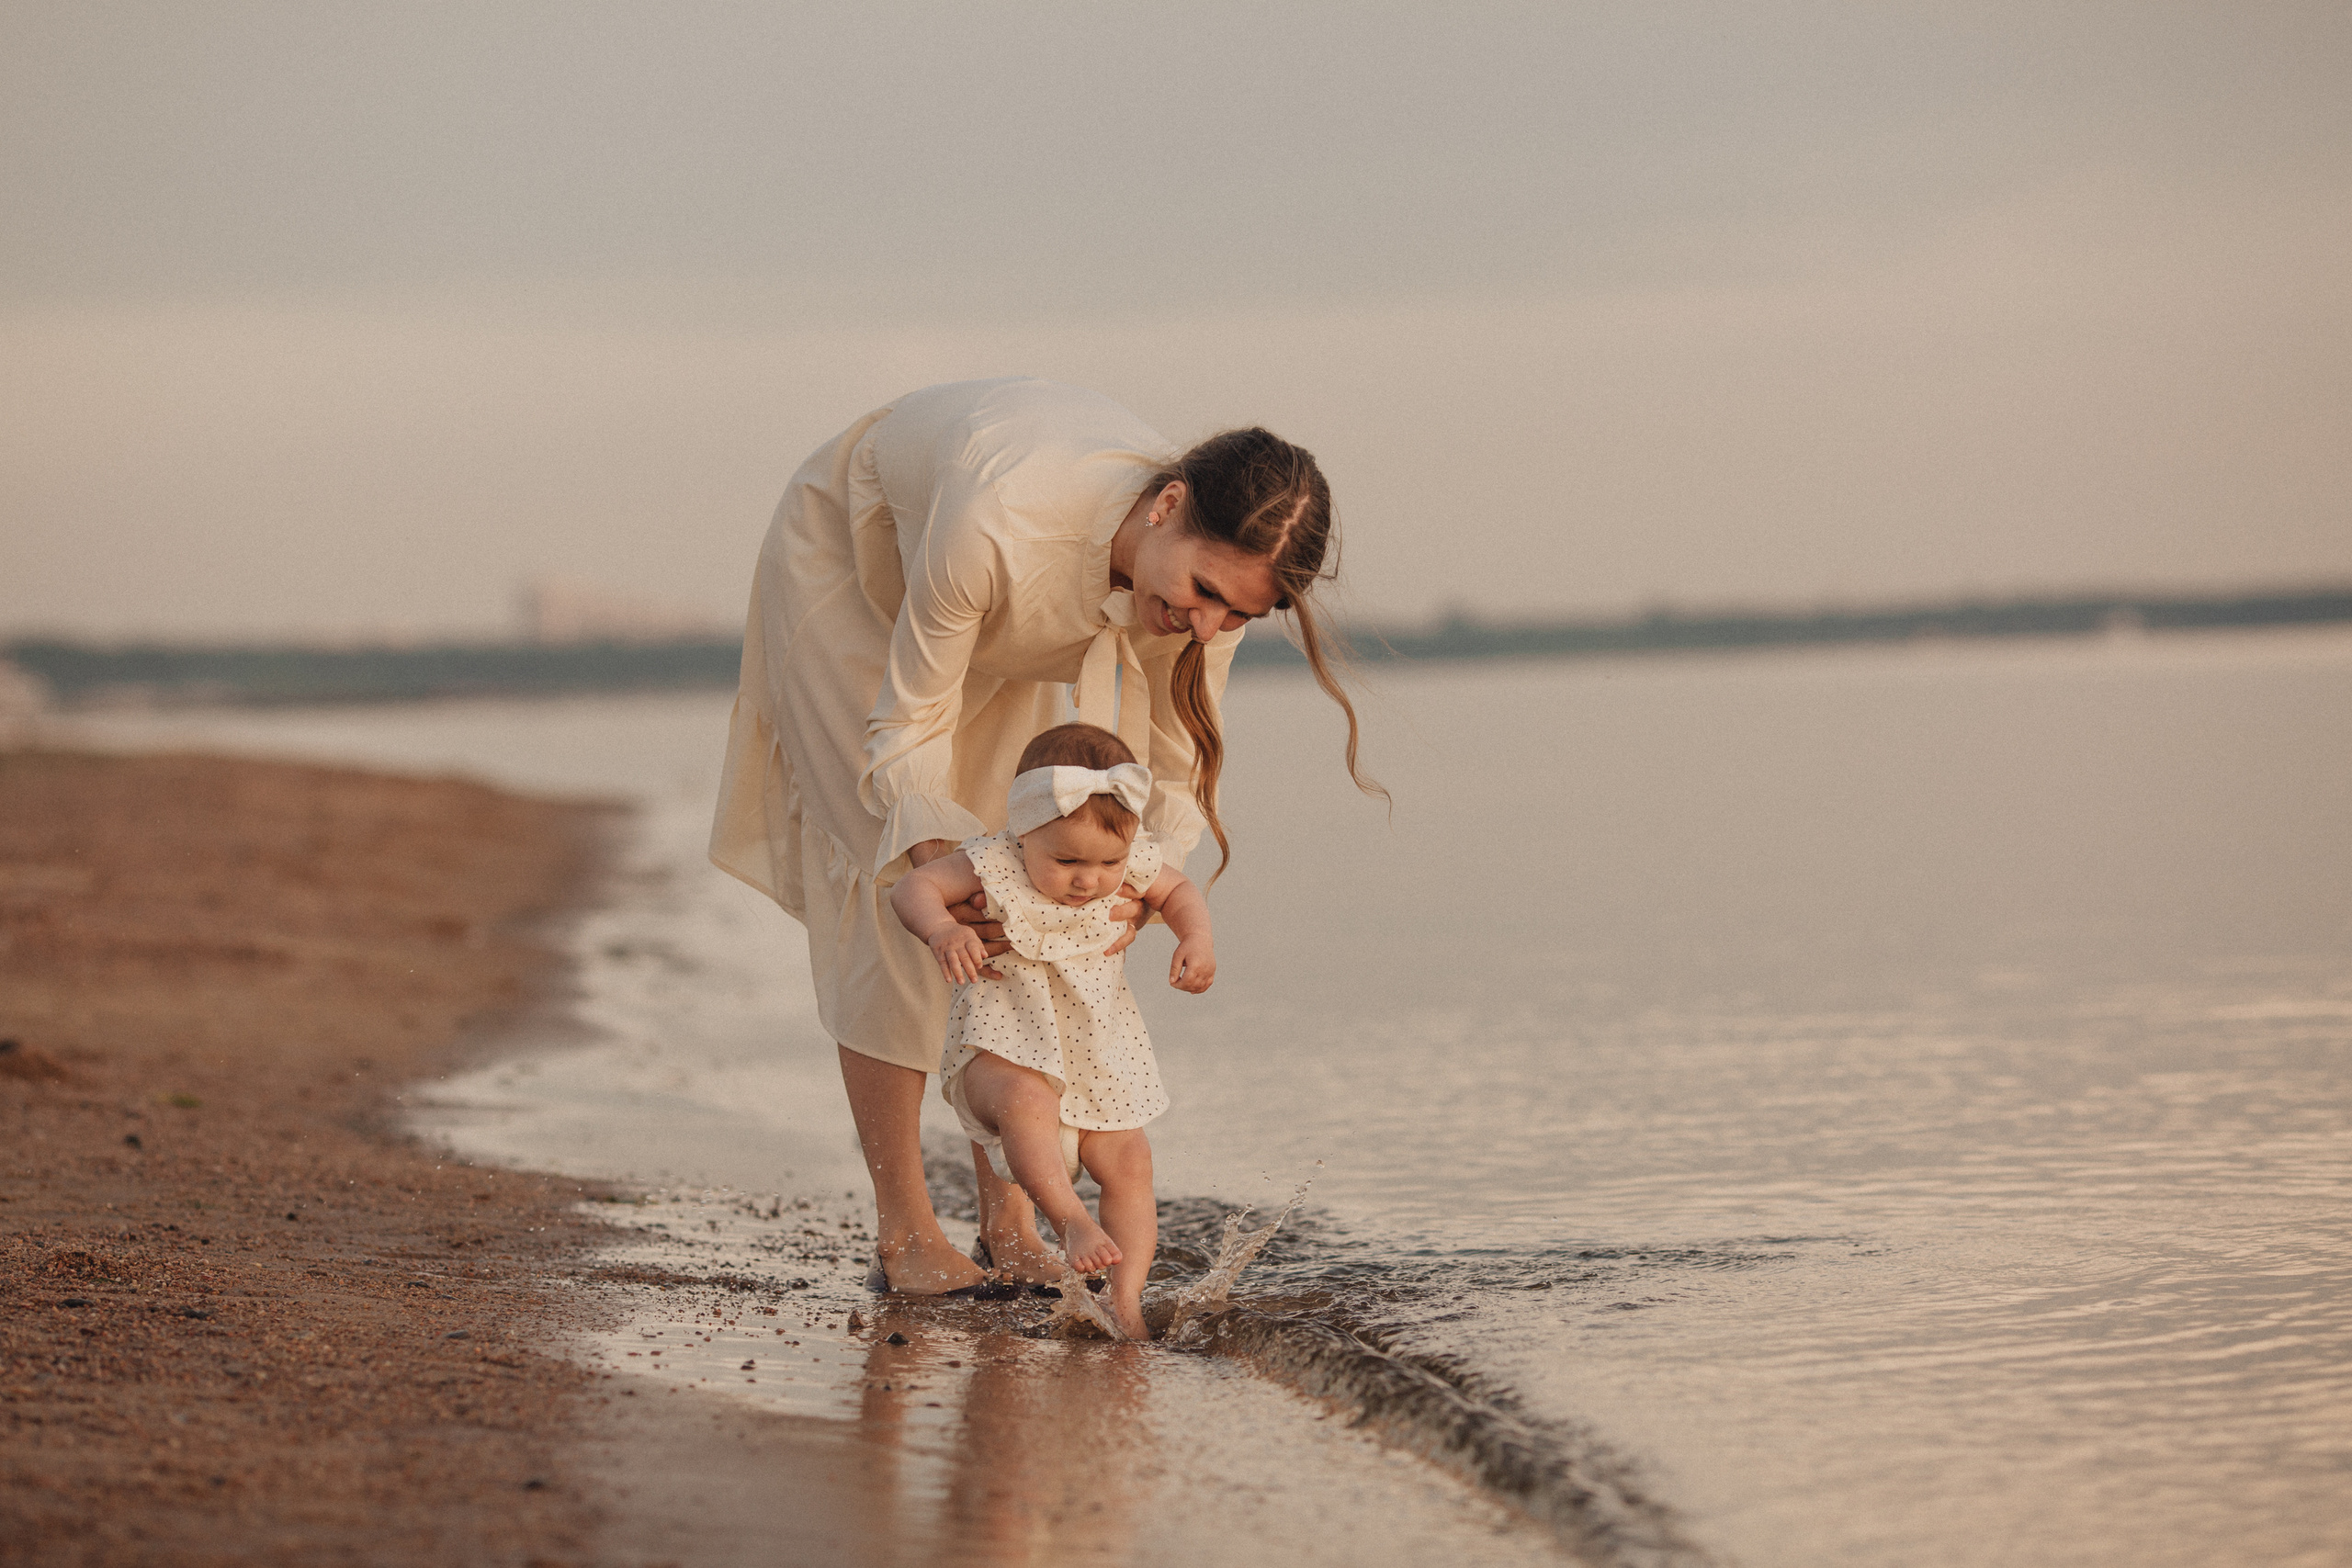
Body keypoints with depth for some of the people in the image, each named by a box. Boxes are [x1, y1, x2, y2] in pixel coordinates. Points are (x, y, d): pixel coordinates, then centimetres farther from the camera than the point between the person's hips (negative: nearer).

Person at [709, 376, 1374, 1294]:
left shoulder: (1211, 566, -31)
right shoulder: (1001, 523, -47)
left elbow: (1175, 762, -16)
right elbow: (909, 719, -32)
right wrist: (935, 861, -47)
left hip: (1009, 618, 4)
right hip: (848, 556, -4)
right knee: (890, 873, -11)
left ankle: (1009, 1218, 5)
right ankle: (901, 1227, -4)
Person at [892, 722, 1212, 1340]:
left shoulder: (1131, 867, -4)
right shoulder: (993, 866, -16)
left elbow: (1178, 891, 15)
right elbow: (914, 885, -18)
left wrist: (1197, 939, -5)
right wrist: (941, 929, -38)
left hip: (1099, 1055, 5)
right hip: (1006, 1049, -5)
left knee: (1129, 1165, -2)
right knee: (1026, 1101, -37)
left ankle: (1126, 1295, 0)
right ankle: (1071, 1221, -38)